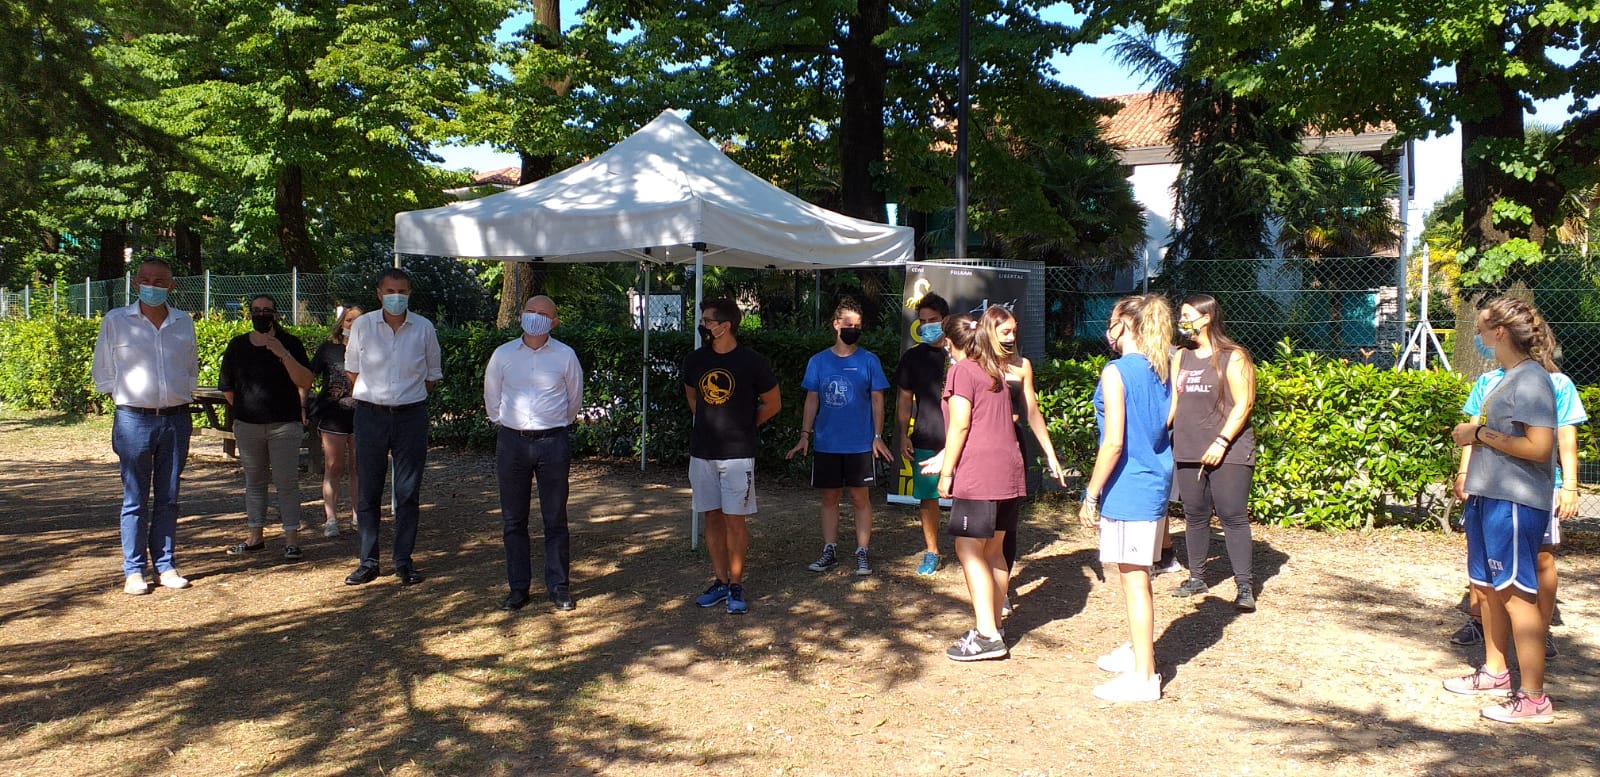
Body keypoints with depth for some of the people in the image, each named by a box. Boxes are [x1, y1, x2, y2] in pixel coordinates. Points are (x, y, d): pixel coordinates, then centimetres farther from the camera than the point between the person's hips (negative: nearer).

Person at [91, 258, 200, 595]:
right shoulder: (115, 321, 3)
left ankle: (166, 565, 15)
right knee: (135, 500, 1)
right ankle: (133, 571, 7)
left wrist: (182, 395, 11)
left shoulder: (184, 323, 10)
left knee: (168, 499, 8)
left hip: (176, 418, 2)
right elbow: (101, 373, 9)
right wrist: (126, 394, 1)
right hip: (134, 419, -2)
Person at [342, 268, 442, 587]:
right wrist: (370, 397, 11)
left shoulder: (424, 328, 0)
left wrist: (409, 397, 11)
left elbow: (432, 375, 12)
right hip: (370, 416, 0)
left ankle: (404, 561, 14)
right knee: (368, 492, 4)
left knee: (408, 493, 4)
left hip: (411, 416, 0)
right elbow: (352, 369, 13)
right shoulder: (362, 326, 0)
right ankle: (368, 561, 13)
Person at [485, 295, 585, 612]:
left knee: (555, 520, 3)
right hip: (511, 442, 2)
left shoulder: (565, 356, 1)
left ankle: (559, 587, 12)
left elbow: (574, 399, 15)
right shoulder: (503, 354, 4)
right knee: (513, 520, 6)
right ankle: (518, 588, 15)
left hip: (553, 443, -1)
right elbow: (492, 397, 17)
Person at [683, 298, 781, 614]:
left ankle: (736, 586, 7)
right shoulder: (695, 360, 3)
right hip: (702, 453, 4)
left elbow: (772, 404, 3)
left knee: (735, 520, -2)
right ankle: (720, 582, 19)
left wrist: (742, 427, 7)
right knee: (713, 518, 9)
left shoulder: (753, 363, -10)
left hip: (737, 454, -4)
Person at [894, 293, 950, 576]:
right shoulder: (913, 357, 7)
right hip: (925, 440, 2)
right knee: (927, 497, 5)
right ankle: (931, 552, 18)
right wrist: (903, 436, 4)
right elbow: (905, 399, 12)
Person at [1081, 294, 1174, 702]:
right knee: (1136, 576, 21)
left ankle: (1143, 676, 4)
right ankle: (1136, 649, 36)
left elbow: (1114, 443, -19)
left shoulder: (1116, 372, -15)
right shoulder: (1161, 371, 10)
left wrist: (1091, 495, -13)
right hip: (1156, 484, 9)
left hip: (1128, 489, -8)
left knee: (1133, 579, -2)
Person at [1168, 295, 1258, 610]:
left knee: (1233, 516, -6)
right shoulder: (1181, 357, 13)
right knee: (1195, 516, 11)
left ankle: (1244, 586, -1)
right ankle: (1197, 577, 21)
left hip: (1228, 453, -6)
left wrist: (1222, 442, -17)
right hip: (1187, 452, 6)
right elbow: (1172, 402, 14)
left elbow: (1243, 404, -10)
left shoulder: (1233, 357, -5)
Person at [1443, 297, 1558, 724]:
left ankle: (1534, 699, 2)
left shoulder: (1531, 380, -16)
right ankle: (1495, 671, 35)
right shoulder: (1507, 378, 14)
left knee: (1516, 594, -5)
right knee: (1488, 587, 19)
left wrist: (1480, 434, -17)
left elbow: (1538, 447, -24)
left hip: (1515, 503, -10)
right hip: (1487, 497, 10)